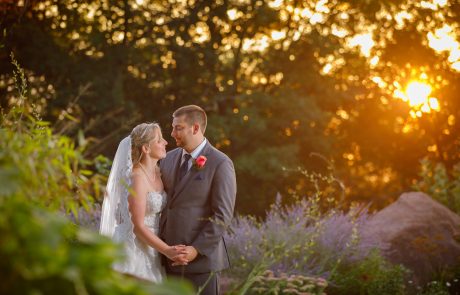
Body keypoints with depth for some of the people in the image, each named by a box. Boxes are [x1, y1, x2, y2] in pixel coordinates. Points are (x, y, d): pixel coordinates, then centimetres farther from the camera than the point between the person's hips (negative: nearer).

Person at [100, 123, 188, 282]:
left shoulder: (158, 172, 6)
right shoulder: (137, 178, -18)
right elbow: (138, 226, -19)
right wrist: (167, 250, -22)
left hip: (150, 246, 8)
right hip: (134, 246, -8)